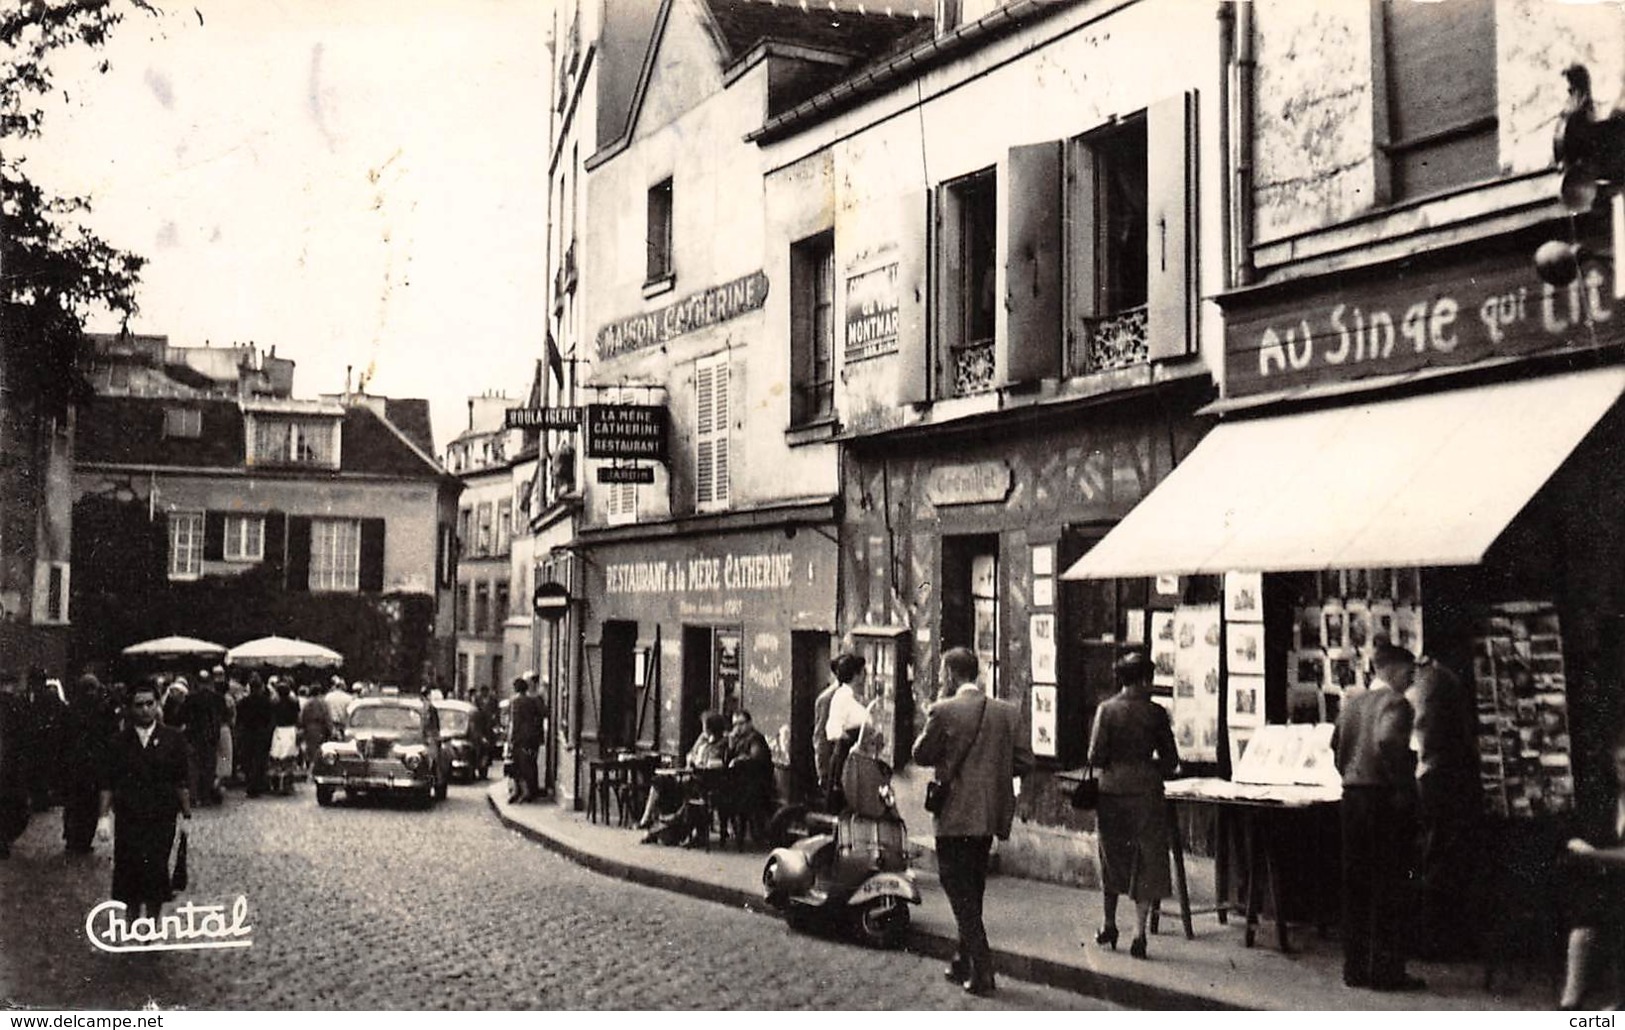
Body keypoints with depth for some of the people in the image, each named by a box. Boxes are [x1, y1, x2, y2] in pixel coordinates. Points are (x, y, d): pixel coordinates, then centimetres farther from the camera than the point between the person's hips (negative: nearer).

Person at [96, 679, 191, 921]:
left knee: (156, 874, -1)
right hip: (127, 819, 1)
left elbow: (181, 782, 1)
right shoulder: (120, 741, 2)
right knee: (129, 874, 5)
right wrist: (103, 816, -1)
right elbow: (108, 783, 4)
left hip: (162, 819, -1)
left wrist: (187, 815, -2)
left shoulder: (172, 739, -1)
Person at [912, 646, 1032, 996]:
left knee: (960, 893, 1)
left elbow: (921, 755, -2)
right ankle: (965, 963, 28)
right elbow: (1024, 762, 3)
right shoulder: (1007, 712, 2)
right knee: (973, 892, 18)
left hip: (955, 817, -6)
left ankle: (981, 971, -5)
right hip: (990, 816, 6)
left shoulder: (943, 711, -12)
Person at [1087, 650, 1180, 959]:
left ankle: (1109, 927, 26)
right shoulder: (1155, 713, -4)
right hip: (1146, 793, -2)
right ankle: (1139, 934, -1)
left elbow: (1095, 757, -7)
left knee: (1112, 859, 17)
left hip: (1111, 792, 2)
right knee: (1147, 864, 4)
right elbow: (1170, 761, -2)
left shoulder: (1106, 710, -3)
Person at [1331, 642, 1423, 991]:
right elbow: (1387, 741, -27)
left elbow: (1336, 748, 14)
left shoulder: (1351, 703, 12)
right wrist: (1403, 784, -19)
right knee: (1389, 887, 0)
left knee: (1356, 886, 11)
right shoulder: (1395, 703, -10)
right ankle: (1387, 971, 2)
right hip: (1385, 798, -7)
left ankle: (1356, 967, 15)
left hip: (1353, 796, 7)